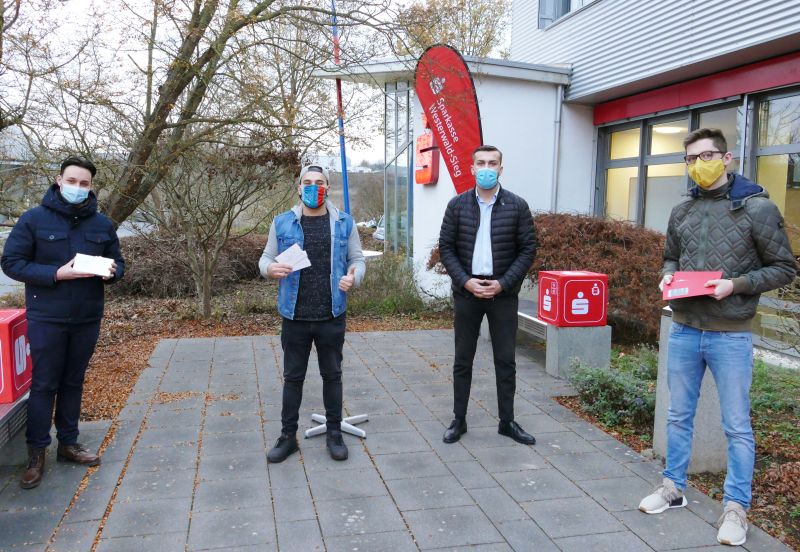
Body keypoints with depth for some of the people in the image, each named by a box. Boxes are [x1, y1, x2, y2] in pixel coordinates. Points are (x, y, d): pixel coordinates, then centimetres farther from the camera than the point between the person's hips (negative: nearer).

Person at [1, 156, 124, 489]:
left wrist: (111, 272, -12)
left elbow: (118, 262, 12)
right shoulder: (34, 219, -6)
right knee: (44, 385, 3)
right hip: (47, 319, -3)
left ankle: (68, 443, 26)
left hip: (88, 319, 4)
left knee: (73, 383, 14)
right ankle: (36, 453, 15)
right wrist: (55, 274, -21)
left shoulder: (102, 224, 5)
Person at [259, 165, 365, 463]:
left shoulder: (344, 222, 3)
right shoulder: (282, 223, 3)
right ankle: (288, 436, 25)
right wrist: (270, 268, -17)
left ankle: (334, 433, 28)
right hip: (294, 316, 0)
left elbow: (357, 259, 6)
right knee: (293, 377, 11)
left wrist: (354, 277, -15)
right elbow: (266, 258, 7)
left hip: (332, 316, 0)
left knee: (332, 375, 13)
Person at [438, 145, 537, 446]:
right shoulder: (457, 205, 1)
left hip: (503, 294, 0)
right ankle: (459, 420, 21)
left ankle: (507, 421, 22)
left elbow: (528, 249, -1)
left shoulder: (517, 206, -1)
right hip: (466, 292, 1)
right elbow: (446, 248, 1)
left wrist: (503, 284, -12)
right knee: (463, 360, 9)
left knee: (505, 361, 8)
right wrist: (465, 281, -12)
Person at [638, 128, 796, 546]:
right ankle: (673, 487, 32)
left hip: (730, 336, -4)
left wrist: (737, 285, -19)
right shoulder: (681, 212, 7)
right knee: (678, 416, 15)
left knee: (736, 426, 7)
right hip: (683, 331, 5)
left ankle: (736, 507, 22)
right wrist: (668, 276, -3)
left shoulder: (758, 208, -7)